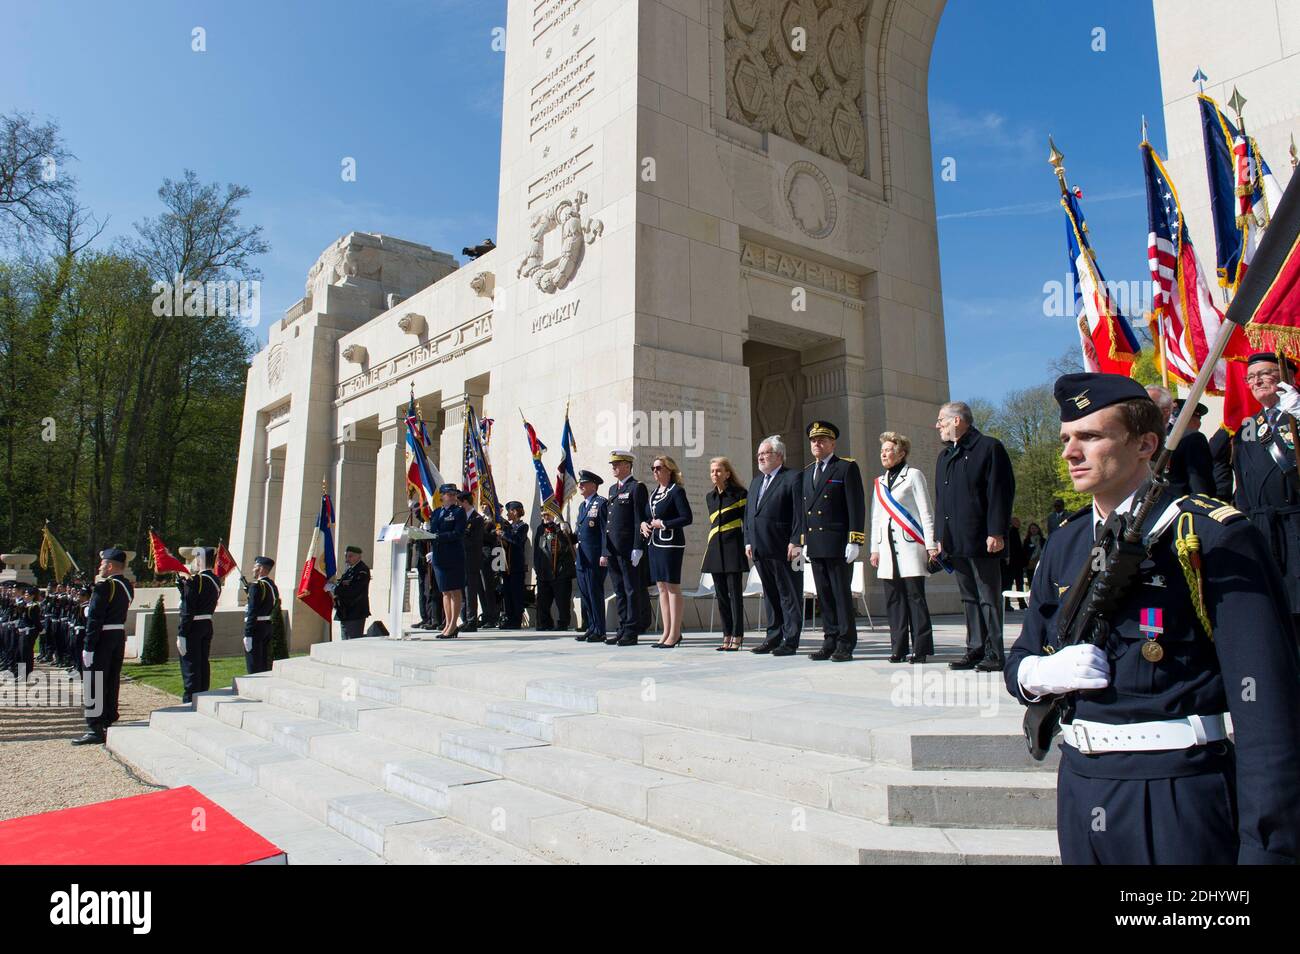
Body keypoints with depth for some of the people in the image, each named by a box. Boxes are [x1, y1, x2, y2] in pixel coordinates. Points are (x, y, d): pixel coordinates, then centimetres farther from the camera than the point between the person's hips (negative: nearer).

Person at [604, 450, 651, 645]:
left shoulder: (637, 487, -6)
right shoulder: (612, 489, 18)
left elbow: (641, 519, -12)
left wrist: (638, 548, -18)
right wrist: (605, 551, 15)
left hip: (630, 550, -8)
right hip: (613, 551, 8)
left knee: (633, 591, -1)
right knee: (619, 591, 12)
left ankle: (631, 632, 3)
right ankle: (623, 629, 18)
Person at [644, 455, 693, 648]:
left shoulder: (676, 491, -8)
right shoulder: (655, 492, 16)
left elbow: (687, 518, -15)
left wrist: (663, 524, -15)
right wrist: (644, 524, 5)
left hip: (671, 543, -8)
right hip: (654, 543, 8)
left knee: (673, 587, -4)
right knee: (662, 587, 10)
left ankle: (675, 633, 1)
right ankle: (666, 632, 15)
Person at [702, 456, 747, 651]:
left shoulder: (740, 493, -3)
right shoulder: (709, 496, 14)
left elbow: (747, 520, -3)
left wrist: (747, 545, -11)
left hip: (733, 547, -6)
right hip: (715, 548, 6)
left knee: (735, 593, -4)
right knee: (720, 594, 7)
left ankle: (737, 637, 2)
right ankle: (727, 636, 14)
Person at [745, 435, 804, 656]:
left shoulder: (793, 478, -4)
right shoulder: (757, 482, 20)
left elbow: (800, 512, -11)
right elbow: (749, 512, 21)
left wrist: (795, 542, -17)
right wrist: (748, 540, 11)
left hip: (784, 549, -8)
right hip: (761, 550, 8)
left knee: (789, 596, 0)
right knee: (770, 595, 13)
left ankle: (790, 641, 4)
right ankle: (773, 637, 21)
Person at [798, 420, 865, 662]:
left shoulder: (847, 467, -2)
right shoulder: (807, 472, 18)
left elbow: (857, 506, -8)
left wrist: (854, 541, -14)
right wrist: (803, 542, 15)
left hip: (838, 545, -6)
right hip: (815, 546, 6)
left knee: (842, 595, -2)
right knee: (824, 596, 8)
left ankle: (846, 645, 5)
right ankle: (830, 641, 14)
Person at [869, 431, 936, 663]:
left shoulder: (913, 475, 2)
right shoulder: (879, 482, 19)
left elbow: (926, 512, -1)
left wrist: (931, 545, -6)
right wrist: (874, 548, 16)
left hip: (910, 545, -5)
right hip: (887, 547, 5)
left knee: (915, 596, -6)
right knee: (893, 598, 3)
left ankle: (920, 648, -2)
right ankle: (898, 648, 8)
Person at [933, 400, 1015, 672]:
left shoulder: (990, 448, -4)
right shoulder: (944, 457, 19)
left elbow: (1001, 493, -11)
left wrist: (996, 533, -16)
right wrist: (940, 537, 15)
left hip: (982, 542, -7)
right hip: (956, 543, 7)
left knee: (989, 599, -1)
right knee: (969, 599, 11)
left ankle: (994, 654, 5)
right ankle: (975, 650, 18)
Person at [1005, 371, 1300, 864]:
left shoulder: (1215, 537, -11)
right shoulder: (1064, 543, 7)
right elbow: (1019, 662, 13)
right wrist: (1046, 672, -11)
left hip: (1180, 797, -5)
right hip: (1080, 785, 6)